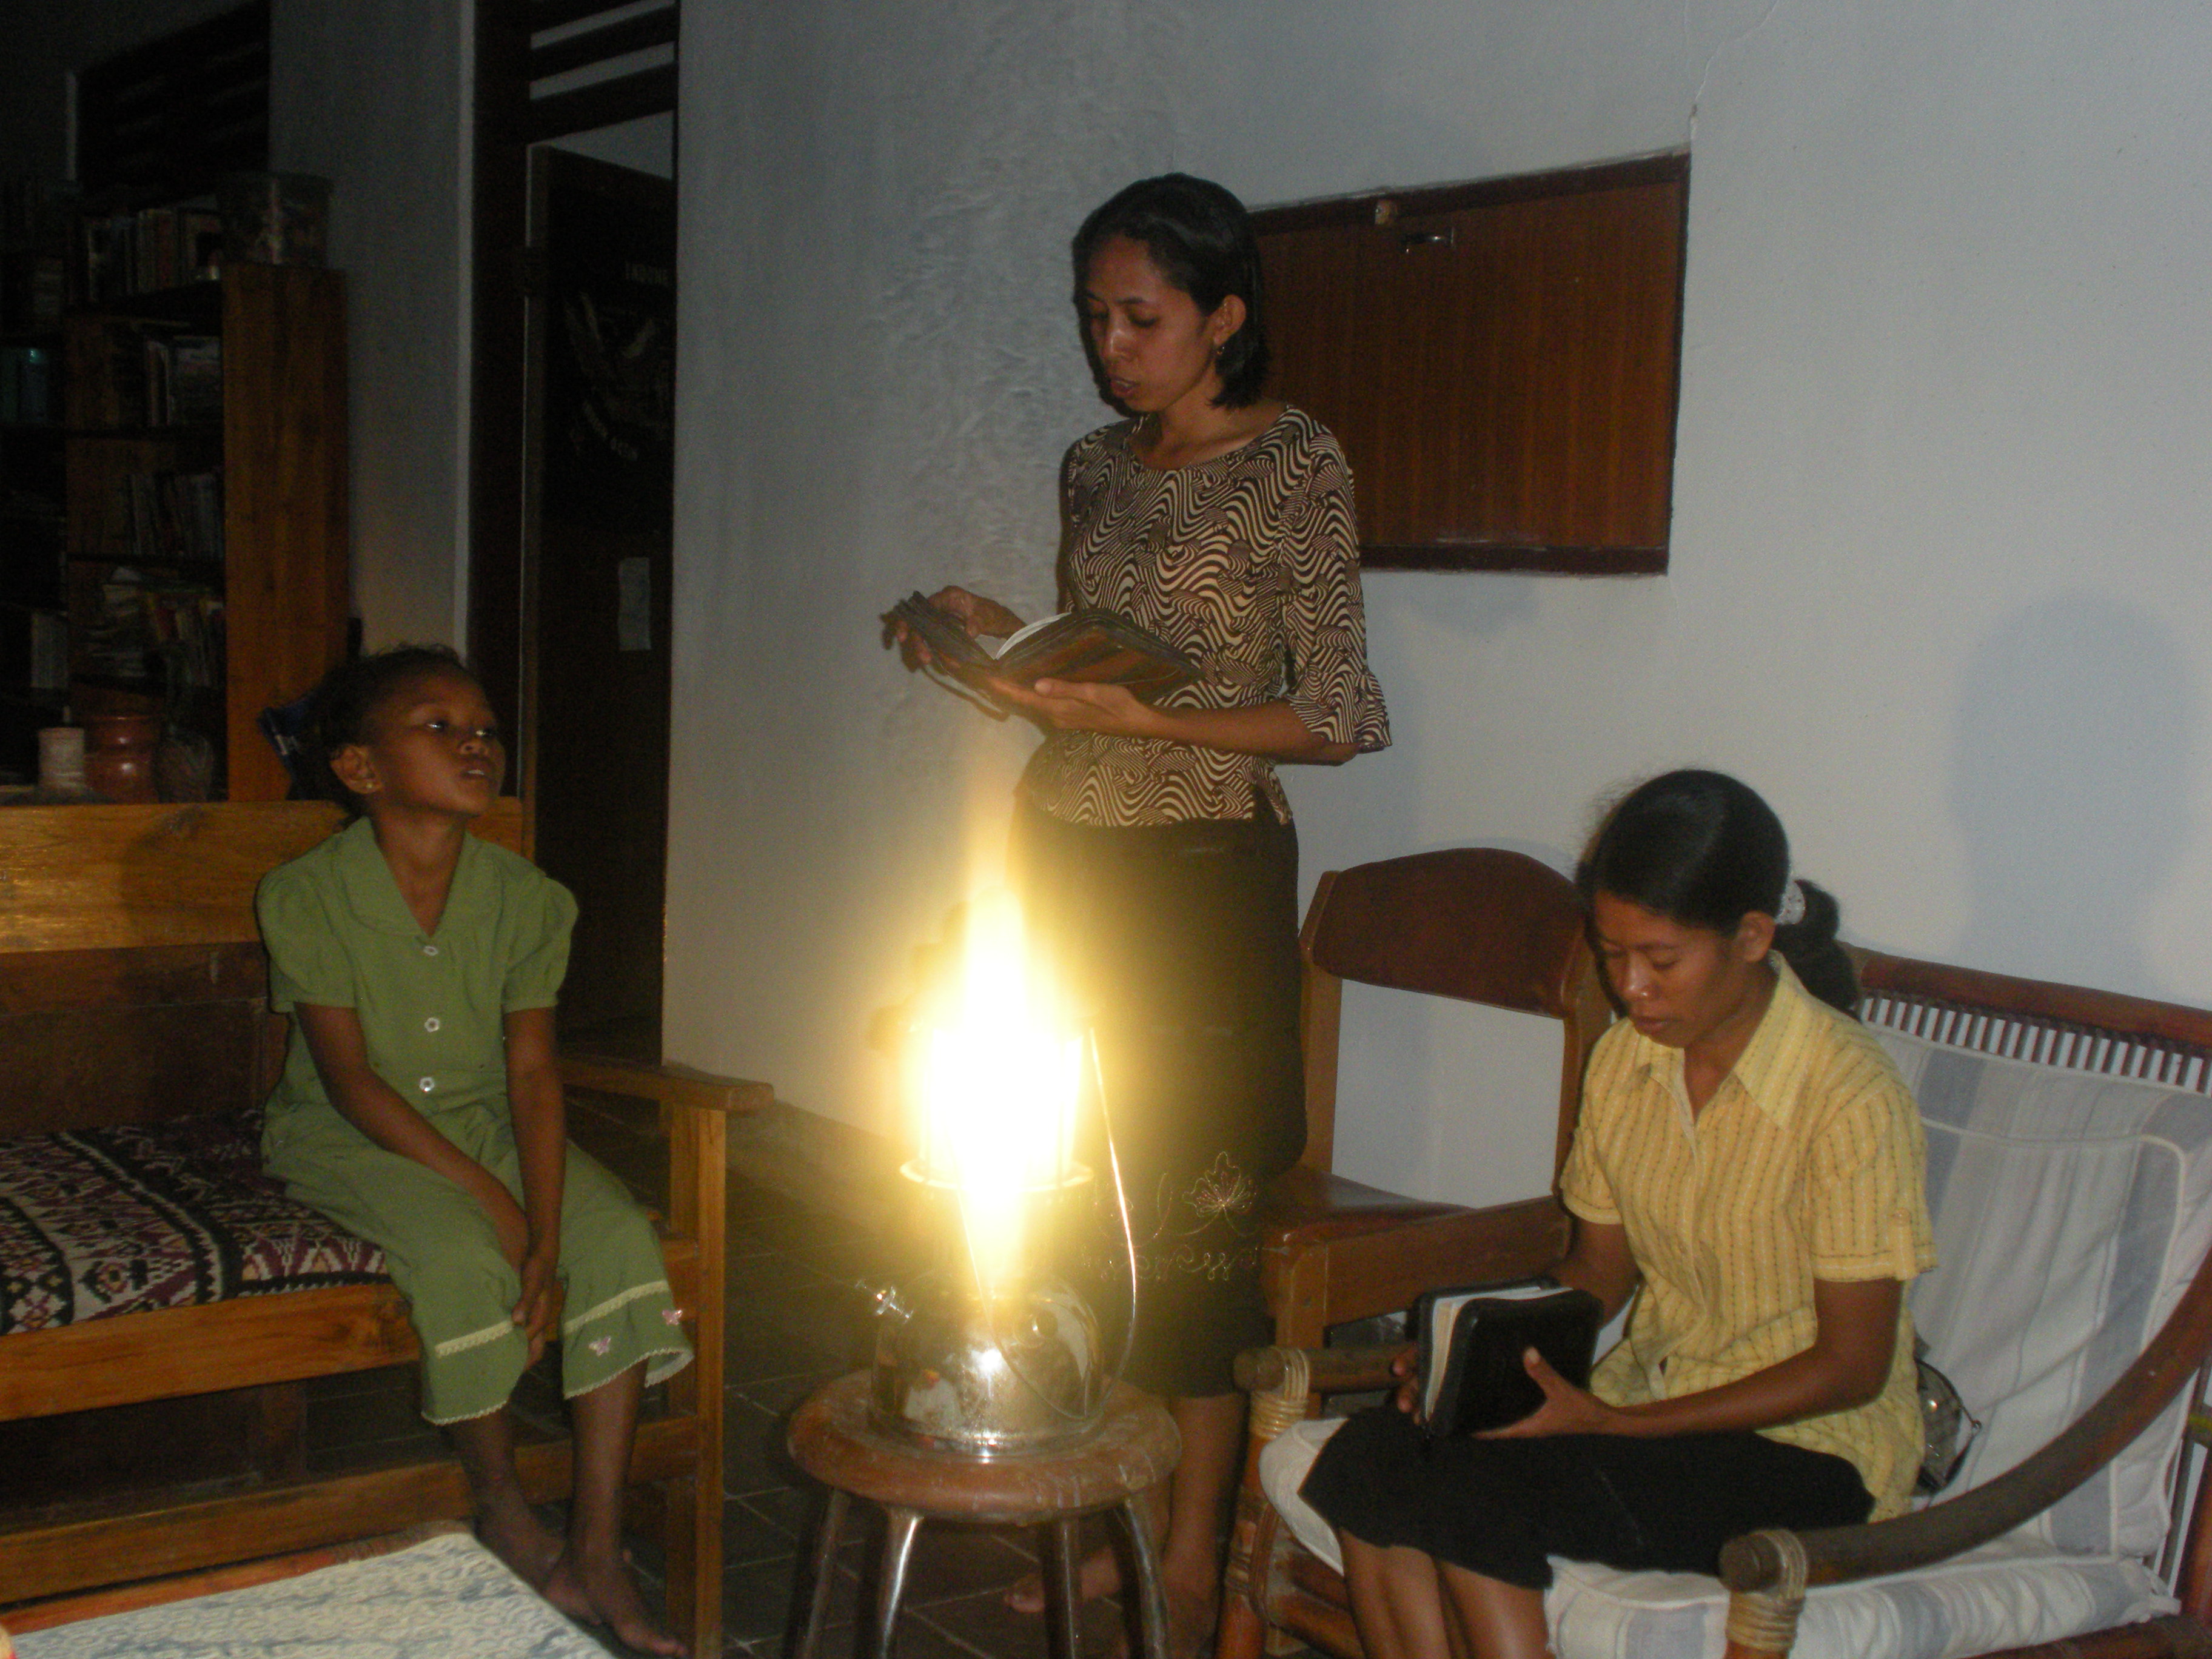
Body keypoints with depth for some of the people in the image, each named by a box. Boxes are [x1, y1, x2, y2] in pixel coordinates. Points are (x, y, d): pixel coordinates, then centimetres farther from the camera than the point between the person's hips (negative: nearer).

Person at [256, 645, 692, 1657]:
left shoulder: (528, 900, -5)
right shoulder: (304, 896, -15)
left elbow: (531, 1072, -9)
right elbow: (351, 1080, -17)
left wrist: (545, 1237, -23)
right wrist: (491, 1199, -25)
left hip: (488, 1122, 4)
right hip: (351, 1138, -4)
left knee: (618, 1239, -22)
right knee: (461, 1257, -32)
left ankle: (597, 1547, -15)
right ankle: (501, 1509, -6)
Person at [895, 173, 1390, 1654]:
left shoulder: (1292, 464, -7)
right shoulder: (1097, 465, 13)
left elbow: (1341, 720, -12)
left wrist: (1138, 718, -19)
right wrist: (1004, 638, 4)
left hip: (1196, 874, -6)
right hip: (1063, 852, 6)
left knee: (1187, 1213, 0)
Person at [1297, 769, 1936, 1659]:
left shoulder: (1851, 1097, -18)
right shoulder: (1623, 1060, 3)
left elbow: (1851, 1369, -15)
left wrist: (1613, 1422, -21)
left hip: (1810, 1449, -6)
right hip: (1646, 1394, 7)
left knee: (1477, 1486, -29)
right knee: (1370, 1453, -20)